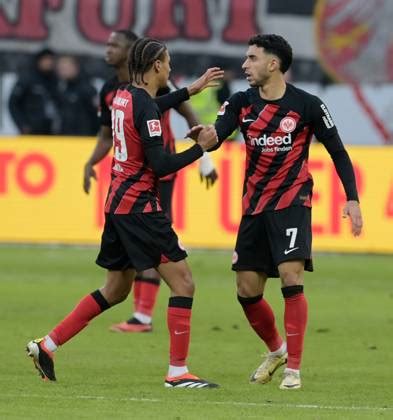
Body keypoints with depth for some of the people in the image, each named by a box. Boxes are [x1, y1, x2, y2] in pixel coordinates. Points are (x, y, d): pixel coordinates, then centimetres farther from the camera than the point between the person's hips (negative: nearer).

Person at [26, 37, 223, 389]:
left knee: (116, 290, 19)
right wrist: (201, 148, -10)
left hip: (118, 202, 9)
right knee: (183, 283, -7)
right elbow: (161, 165, -20)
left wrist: (192, 89, 38)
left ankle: (46, 346, 19)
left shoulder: (124, 96, 10)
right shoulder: (145, 106, -17)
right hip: (139, 205, -9)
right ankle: (178, 372, -8)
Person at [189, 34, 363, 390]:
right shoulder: (241, 103, 2)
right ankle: (276, 350, 31)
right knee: (247, 290, 5)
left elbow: (338, 152, 1)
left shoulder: (307, 105, -7)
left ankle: (294, 368, -12)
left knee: (291, 277, -19)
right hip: (254, 206, 5)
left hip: (292, 202, -5)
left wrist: (353, 199, -6)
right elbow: (216, 136, -13)